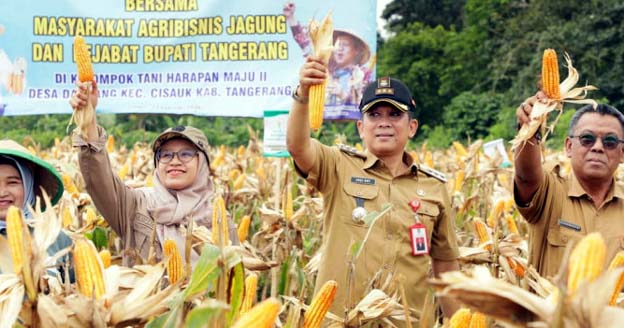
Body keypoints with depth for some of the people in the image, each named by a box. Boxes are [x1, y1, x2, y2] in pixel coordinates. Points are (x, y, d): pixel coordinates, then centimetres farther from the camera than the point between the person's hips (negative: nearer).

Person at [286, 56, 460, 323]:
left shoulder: (434, 187, 6)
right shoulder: (339, 168, -1)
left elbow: (446, 265, 11)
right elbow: (297, 146, -20)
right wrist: (303, 93, -36)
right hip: (338, 318, -2)